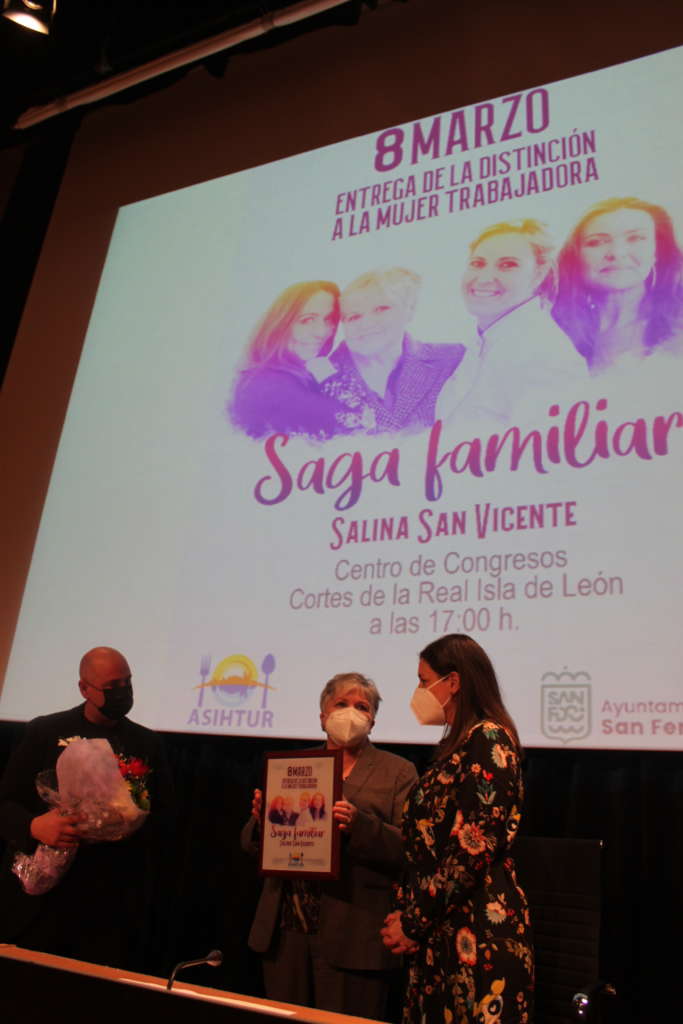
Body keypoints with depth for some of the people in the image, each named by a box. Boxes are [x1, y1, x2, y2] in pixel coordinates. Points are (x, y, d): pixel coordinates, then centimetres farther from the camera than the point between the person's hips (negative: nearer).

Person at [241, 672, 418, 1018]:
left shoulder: (397, 772, 1)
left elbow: (409, 849, -8)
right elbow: (252, 844, 13)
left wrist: (358, 824, -24)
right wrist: (260, 819, -9)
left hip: (351, 937, -3)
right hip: (285, 928, 4)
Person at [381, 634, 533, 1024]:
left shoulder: (487, 738, -14)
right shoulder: (457, 744, 15)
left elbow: (475, 845, -20)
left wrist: (414, 922, -13)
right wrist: (406, 911, 5)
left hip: (479, 930, -8)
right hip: (442, 930, 9)